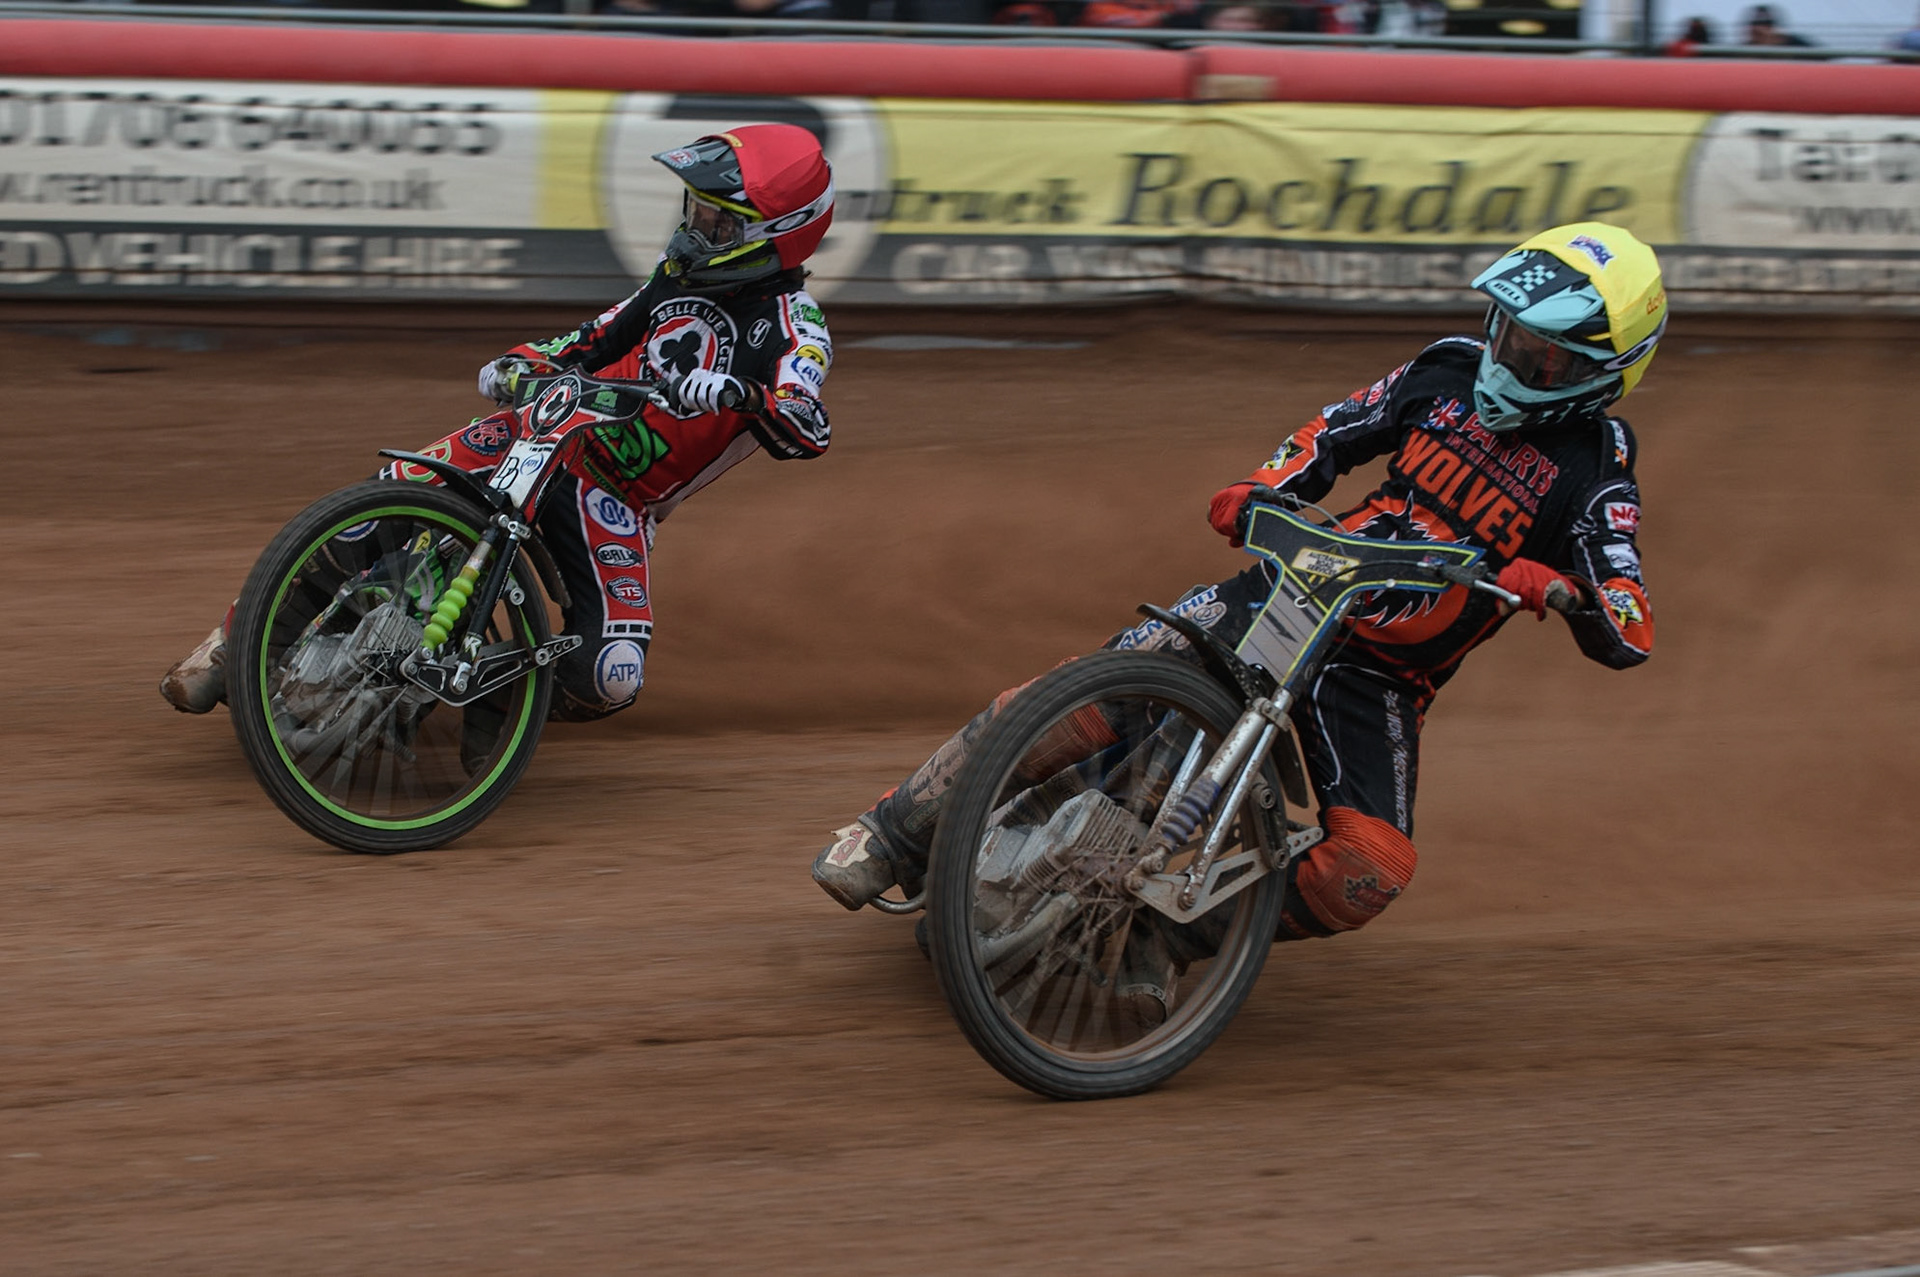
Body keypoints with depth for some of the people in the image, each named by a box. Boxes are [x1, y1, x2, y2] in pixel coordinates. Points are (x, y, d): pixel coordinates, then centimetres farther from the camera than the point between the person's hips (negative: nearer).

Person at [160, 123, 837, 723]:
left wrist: (734, 393, -50)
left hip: (618, 498, -5)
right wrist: (524, 361, 7)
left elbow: (806, 430, -32)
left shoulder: (791, 326, -13)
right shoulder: (683, 270, 10)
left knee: (609, 678, -25)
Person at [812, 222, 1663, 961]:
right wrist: (1256, 493, -1)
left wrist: (1561, 591, -36)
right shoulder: (1451, 374, 5)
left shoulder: (1593, 474, -6)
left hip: (1379, 677, -2)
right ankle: (894, 836, -9)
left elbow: (1629, 635, -14)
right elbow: (1332, 437, 18)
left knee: (1370, 872, -27)